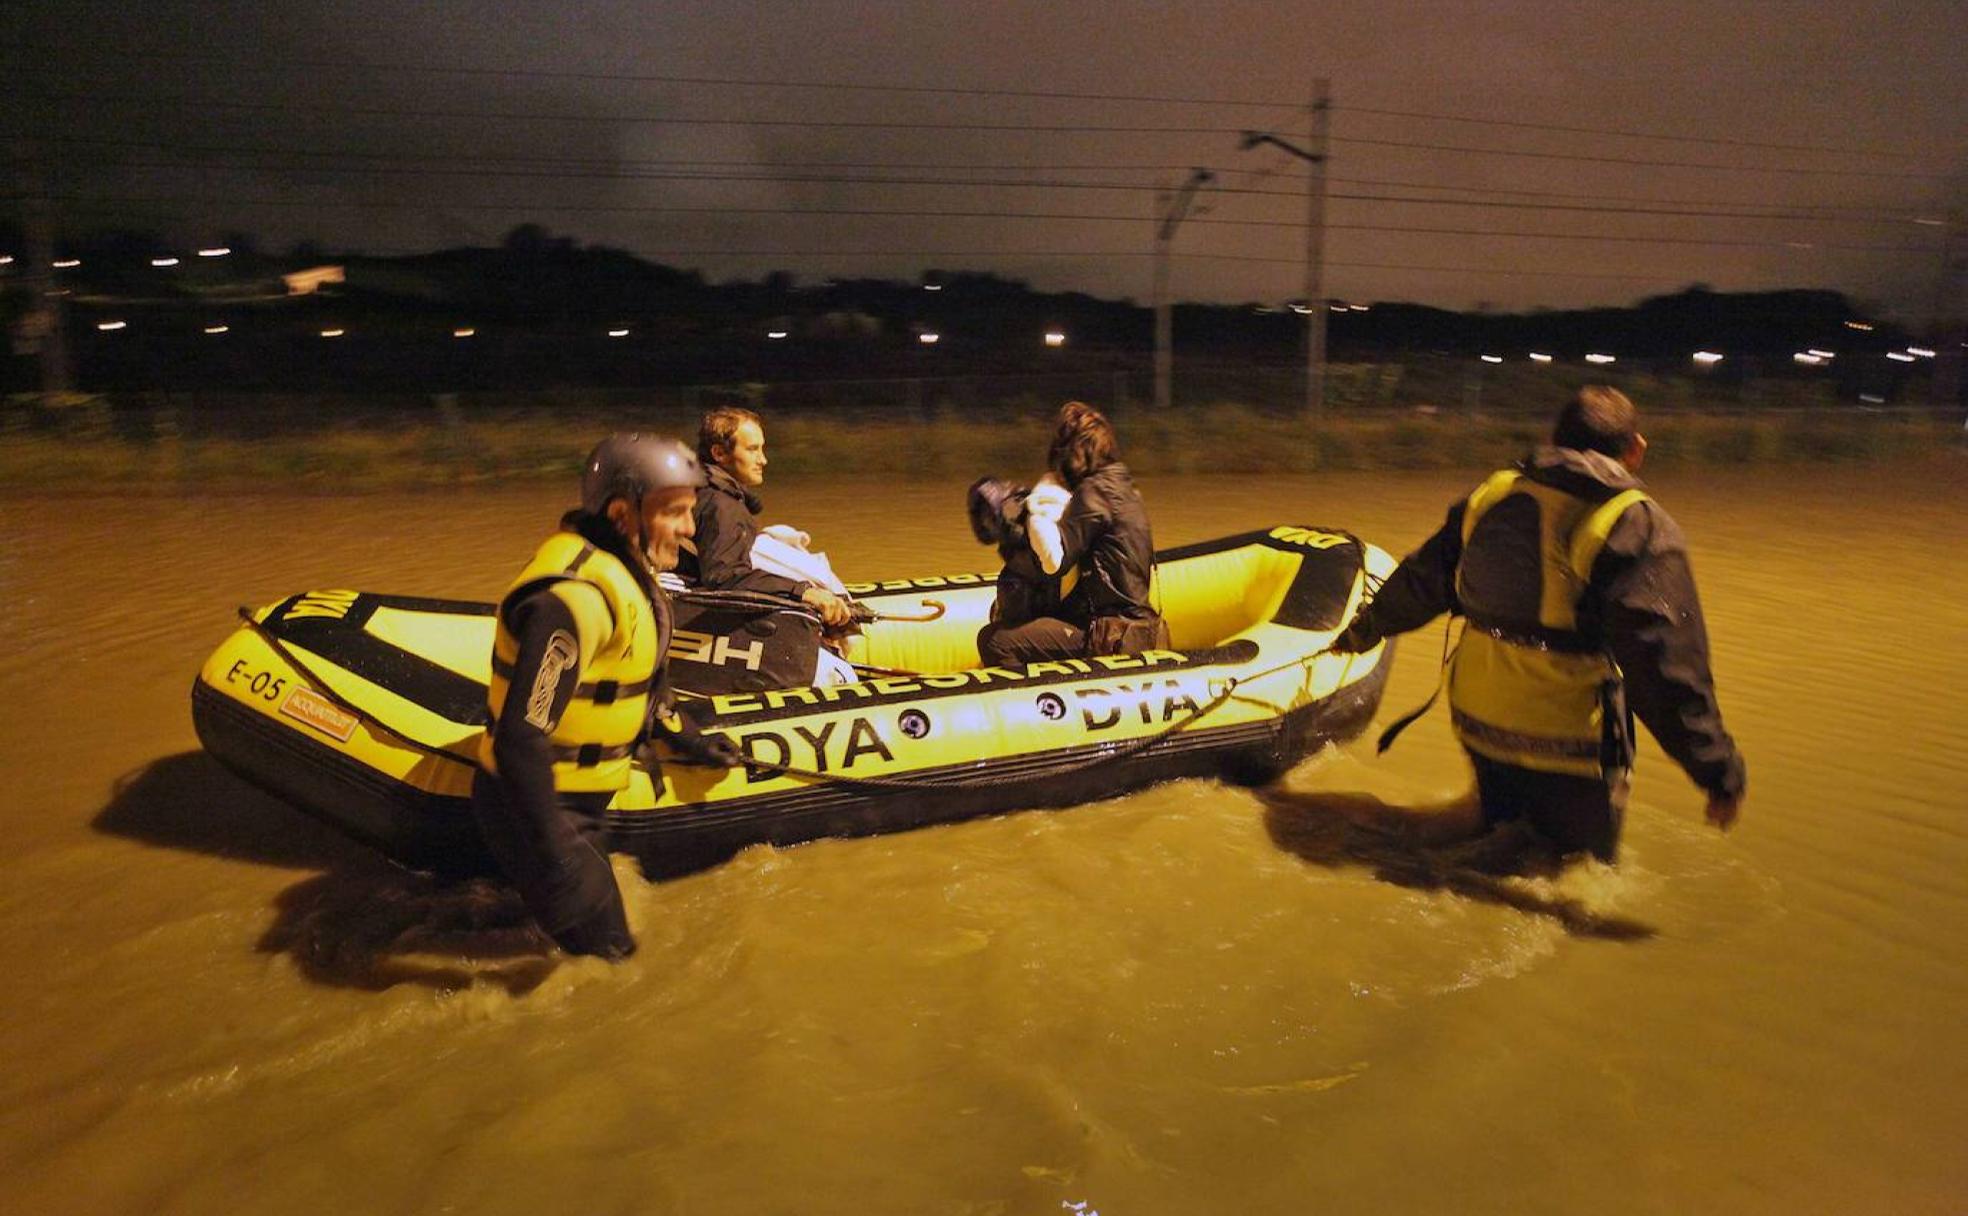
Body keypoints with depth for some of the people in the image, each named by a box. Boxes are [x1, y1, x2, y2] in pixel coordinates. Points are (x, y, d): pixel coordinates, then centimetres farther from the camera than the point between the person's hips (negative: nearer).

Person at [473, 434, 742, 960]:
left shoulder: (621, 569, 2)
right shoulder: (575, 595, -30)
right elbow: (520, 742, -31)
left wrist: (683, 739, 17)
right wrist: (560, 866, -27)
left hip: (578, 800, 10)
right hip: (539, 809, -10)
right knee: (607, 954, 1)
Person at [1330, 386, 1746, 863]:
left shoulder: (1491, 497, 2)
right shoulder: (1639, 528, -15)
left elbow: (1420, 580, 15)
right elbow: (1667, 665, -21)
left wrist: (1364, 630, 31)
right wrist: (1718, 770, -16)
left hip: (1477, 721, 6)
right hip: (1568, 745, -6)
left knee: (1502, 824, 32)